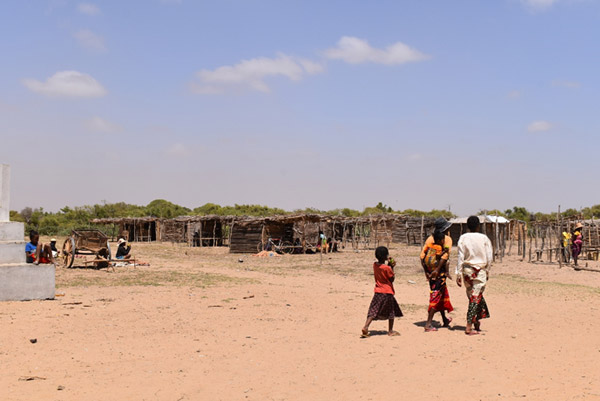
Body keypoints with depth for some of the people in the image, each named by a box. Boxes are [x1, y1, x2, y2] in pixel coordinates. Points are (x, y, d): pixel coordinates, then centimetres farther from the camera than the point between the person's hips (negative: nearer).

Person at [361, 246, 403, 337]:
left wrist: (389, 265, 8)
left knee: (373, 311, 4)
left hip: (378, 291, 5)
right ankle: (390, 331, 20)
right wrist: (392, 267, -4)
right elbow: (392, 279, -7)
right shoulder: (387, 268, -18)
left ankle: (365, 327, -13)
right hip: (387, 292, -5)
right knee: (391, 312, 13)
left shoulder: (375, 265, 2)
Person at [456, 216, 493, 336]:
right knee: (476, 298, 0)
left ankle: (476, 321, 26)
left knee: (472, 296, 17)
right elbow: (489, 258, -2)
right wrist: (487, 271, 11)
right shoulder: (484, 238, -5)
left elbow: (460, 257, -3)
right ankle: (469, 327, -2)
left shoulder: (463, 238, -3)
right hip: (480, 271, -2)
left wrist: (458, 274, 0)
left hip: (467, 270, 2)